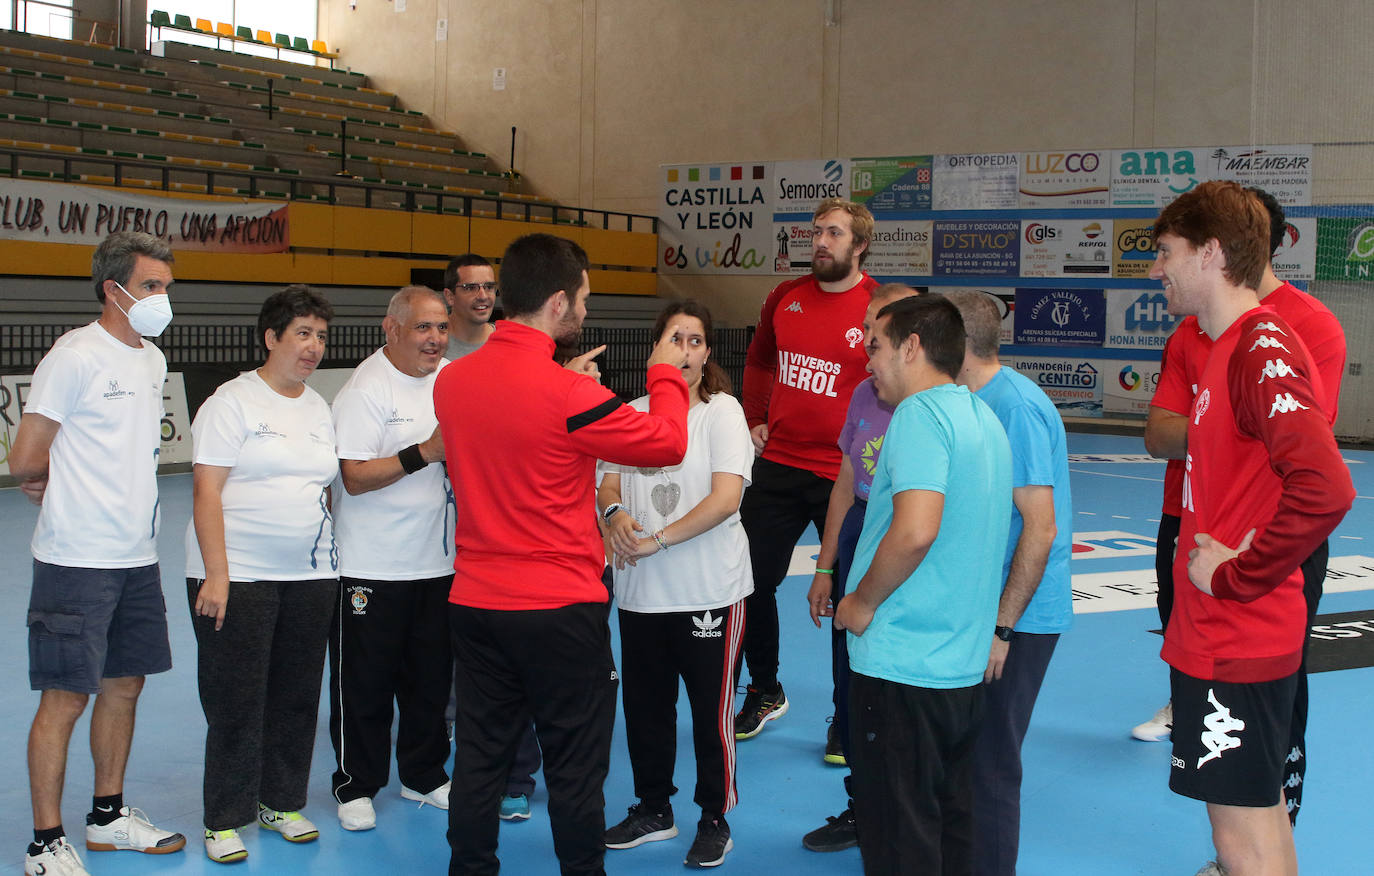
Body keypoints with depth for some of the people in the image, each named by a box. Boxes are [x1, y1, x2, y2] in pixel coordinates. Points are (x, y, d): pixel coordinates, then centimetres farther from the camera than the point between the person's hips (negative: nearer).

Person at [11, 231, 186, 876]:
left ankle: (108, 817, 29)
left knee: (124, 686, 15)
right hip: (78, 561, -8)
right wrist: (60, 483, 7)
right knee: (65, 698, -2)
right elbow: (25, 462, -13)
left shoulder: (153, 359, 12)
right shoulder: (75, 356, -13)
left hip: (138, 557, 8)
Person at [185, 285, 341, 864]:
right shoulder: (232, 402, -6)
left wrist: (326, 562, 15)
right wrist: (216, 575, -18)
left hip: (310, 576, 6)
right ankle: (224, 821, 10)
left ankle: (282, 802, 24)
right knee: (236, 701, -1)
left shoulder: (319, 408, 13)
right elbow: (205, 491, -11)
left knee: (297, 696, 10)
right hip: (239, 573, -6)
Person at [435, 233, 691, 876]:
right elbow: (668, 443, -9)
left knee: (479, 758, 14)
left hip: (475, 603, 6)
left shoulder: (451, 381, 1)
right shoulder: (570, 394, -20)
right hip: (560, 611, -6)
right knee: (574, 768, 7)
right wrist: (665, 374, 7)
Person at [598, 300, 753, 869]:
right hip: (641, 591, 4)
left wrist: (656, 541, -18)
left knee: (712, 711, 4)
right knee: (645, 707, 14)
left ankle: (715, 820, 22)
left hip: (710, 591, -4)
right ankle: (653, 810, 33)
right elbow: (609, 483, 8)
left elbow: (725, 498, -15)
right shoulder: (634, 413, 6)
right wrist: (615, 512, -16)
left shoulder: (722, 412, -6)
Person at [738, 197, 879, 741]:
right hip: (778, 466, 5)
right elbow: (759, 360, 23)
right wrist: (754, 420, 17)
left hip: (844, 477, -5)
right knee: (752, 581, 10)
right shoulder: (785, 298, 5)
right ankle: (764, 693, 32)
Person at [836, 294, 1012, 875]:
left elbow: (916, 529, -28)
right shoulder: (984, 418, 14)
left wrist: (863, 601, -13)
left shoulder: (921, 414, -15)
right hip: (964, 666, 9)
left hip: (902, 665, -9)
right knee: (952, 822, 17)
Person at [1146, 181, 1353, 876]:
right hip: (1216, 631, 10)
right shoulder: (1230, 346, 12)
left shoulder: (1263, 348, -19)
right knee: (1257, 811, 19)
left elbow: (1324, 490, -31)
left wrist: (1234, 576, -20)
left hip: (1235, 641, -10)